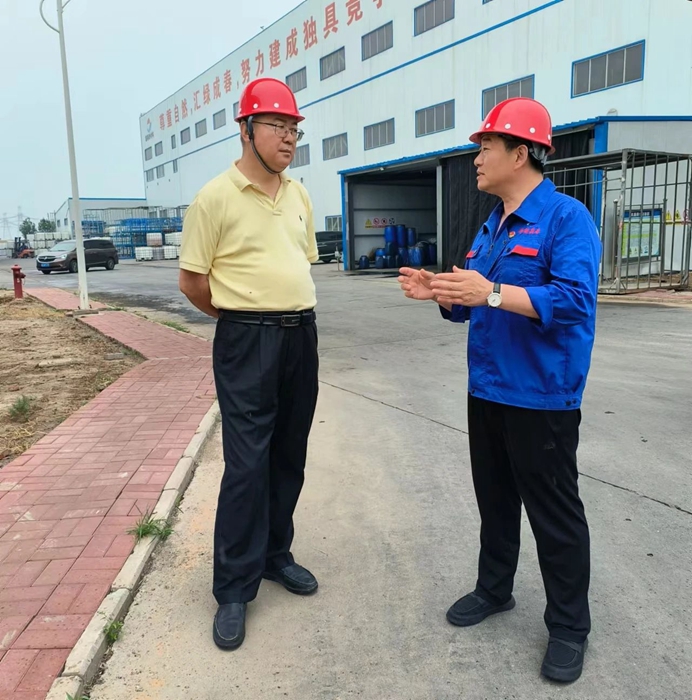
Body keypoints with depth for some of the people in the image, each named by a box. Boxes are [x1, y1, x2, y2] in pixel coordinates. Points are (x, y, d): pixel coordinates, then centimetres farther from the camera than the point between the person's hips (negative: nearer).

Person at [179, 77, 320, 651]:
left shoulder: (299, 195, 11)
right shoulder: (216, 197, -8)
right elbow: (191, 282, -5)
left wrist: (289, 310, 14)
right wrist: (247, 316, 4)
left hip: (302, 334, 6)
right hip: (247, 342, -6)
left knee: (290, 456, 13)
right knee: (247, 464, -5)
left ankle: (274, 554, 31)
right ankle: (234, 591, 10)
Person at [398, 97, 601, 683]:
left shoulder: (567, 217, -13)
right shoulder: (491, 228, 13)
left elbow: (575, 300, -26)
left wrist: (491, 292, -33)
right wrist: (439, 292, -3)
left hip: (541, 398, -8)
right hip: (487, 392, 8)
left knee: (554, 513, 5)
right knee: (495, 498, 19)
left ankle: (569, 625, 23)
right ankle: (495, 589, 38)